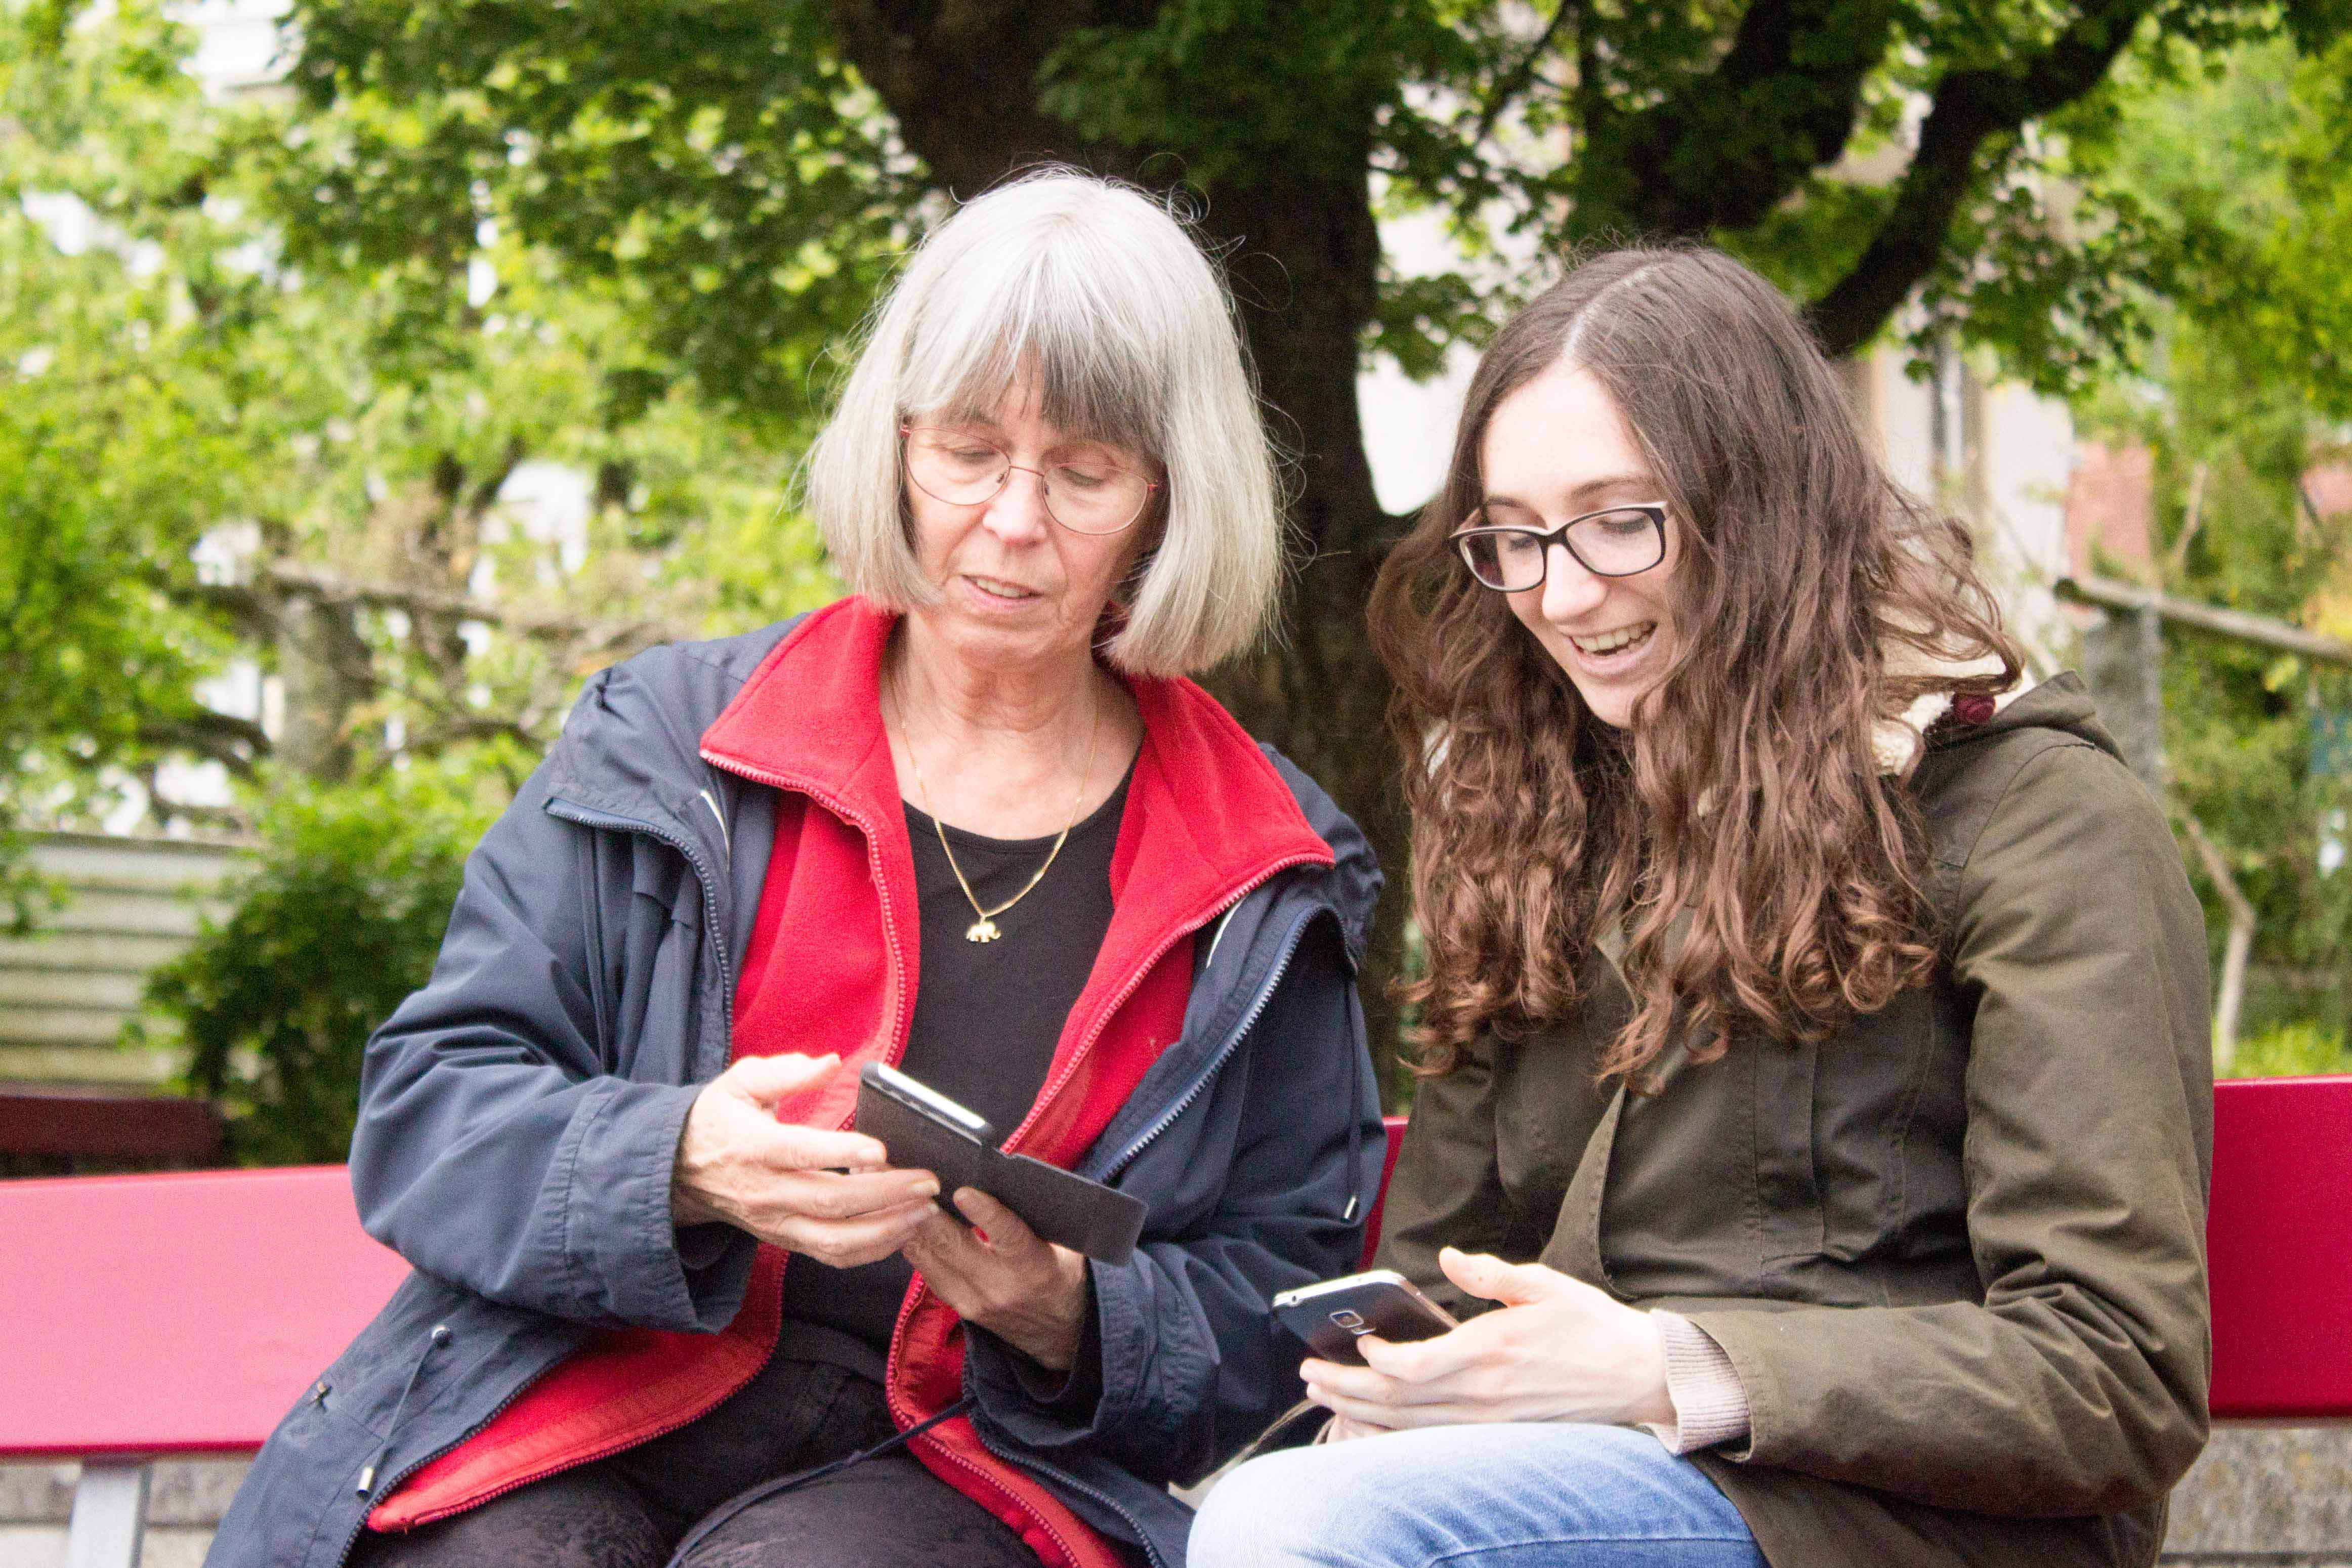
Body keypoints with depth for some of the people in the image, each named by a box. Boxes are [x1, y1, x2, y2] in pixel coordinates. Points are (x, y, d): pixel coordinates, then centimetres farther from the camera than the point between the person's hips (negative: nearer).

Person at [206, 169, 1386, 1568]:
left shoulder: (1269, 874, 11)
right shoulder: (669, 743, 10)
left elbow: (1278, 1301, 14)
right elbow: (427, 1110, 5)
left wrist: (1067, 1317, -9)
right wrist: (682, 1166, -16)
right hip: (580, 1418, 1)